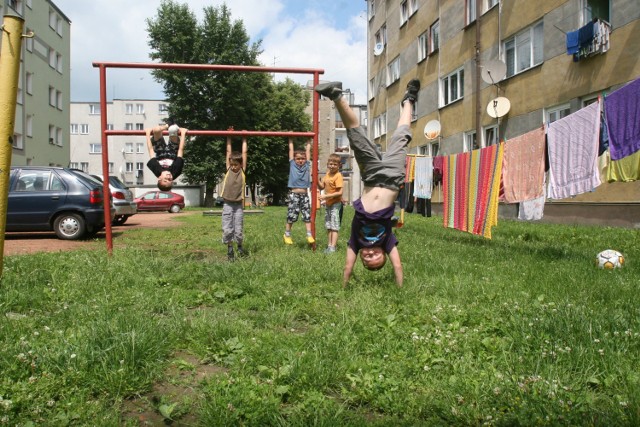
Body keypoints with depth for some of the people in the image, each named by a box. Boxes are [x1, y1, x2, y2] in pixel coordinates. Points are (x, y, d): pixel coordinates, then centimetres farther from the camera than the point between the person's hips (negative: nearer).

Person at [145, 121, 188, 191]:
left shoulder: (156, 170, -41)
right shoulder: (175, 172, -42)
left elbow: (151, 149, -30)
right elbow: (181, 150, -34)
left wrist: (148, 133, -19)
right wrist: (183, 133, -25)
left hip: (160, 153, 1)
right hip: (173, 152, -1)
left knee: (156, 130, -25)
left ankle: (166, 127, 14)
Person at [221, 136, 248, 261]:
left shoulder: (242, 171, 2)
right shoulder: (228, 170, 4)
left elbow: (244, 153, 6)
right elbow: (228, 151, 8)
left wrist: (244, 139, 12)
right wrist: (229, 138, 12)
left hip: (238, 204, -1)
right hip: (227, 204, 1)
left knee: (238, 229, 2)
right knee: (227, 229, 0)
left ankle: (240, 247, 24)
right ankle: (230, 249, 15)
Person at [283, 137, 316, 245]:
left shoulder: (307, 165, 9)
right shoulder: (292, 165, 5)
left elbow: (308, 151, 16)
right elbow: (291, 150, 10)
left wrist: (309, 141, 21)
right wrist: (291, 140, 15)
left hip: (304, 195, 3)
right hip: (294, 195, -2)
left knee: (307, 215, 2)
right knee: (291, 216, 0)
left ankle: (309, 235, 6)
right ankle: (287, 234, 14)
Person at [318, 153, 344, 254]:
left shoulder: (338, 176, -18)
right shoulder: (327, 174, 7)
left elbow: (340, 192, -23)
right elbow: (322, 186, 10)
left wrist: (326, 196, -25)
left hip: (336, 203, -9)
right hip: (328, 203, 9)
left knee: (334, 226, -7)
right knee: (328, 226, 13)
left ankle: (333, 247, -7)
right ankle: (329, 245, 21)